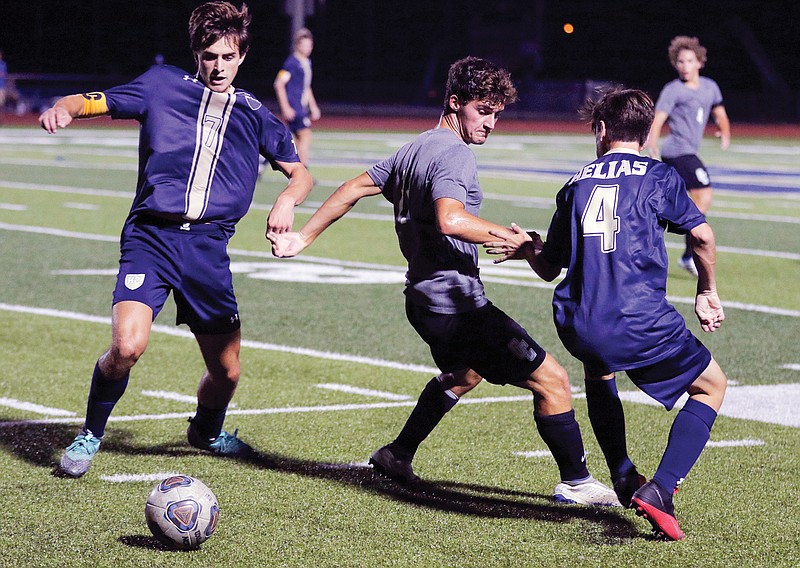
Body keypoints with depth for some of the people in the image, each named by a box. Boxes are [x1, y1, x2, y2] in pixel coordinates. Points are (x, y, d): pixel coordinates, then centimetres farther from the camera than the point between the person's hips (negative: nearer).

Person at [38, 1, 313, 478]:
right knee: (128, 346, -24)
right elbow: (91, 102, 8)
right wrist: (64, 109, -15)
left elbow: (301, 174, 21)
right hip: (151, 236, -3)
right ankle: (90, 436, 2)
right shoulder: (163, 86, 9)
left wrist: (287, 201, -2)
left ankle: (207, 431, 41)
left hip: (209, 246, 3)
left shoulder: (254, 114, 16)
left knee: (227, 370, 5)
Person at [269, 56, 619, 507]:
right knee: (551, 380, -6)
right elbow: (450, 219, -35)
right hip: (457, 304, -10)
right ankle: (576, 482, 0)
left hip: (424, 298, 10)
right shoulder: (454, 154, -16)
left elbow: (354, 189, 21)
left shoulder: (415, 149, 13)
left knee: (464, 373, 37)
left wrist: (304, 238, 28)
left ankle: (398, 455, 42)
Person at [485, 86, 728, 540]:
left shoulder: (576, 185, 16)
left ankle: (624, 476, 37)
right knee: (712, 385, 17)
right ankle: (660, 489, -1)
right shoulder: (659, 176, 6)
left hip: (579, 327, 4)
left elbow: (549, 268, 21)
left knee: (599, 372, 40)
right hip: (643, 324, -4)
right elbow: (702, 235, 0)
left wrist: (528, 248, 43)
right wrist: (708, 292, 17)